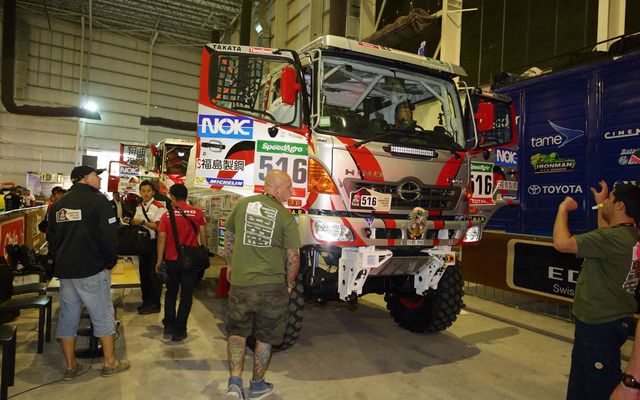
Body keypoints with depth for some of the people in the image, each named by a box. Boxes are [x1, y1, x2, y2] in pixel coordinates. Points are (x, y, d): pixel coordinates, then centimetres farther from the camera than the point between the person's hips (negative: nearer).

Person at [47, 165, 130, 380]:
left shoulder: (59, 204, 12)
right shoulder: (98, 200, -9)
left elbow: (52, 238, 15)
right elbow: (109, 235, -15)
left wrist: (62, 262, 20)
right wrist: (109, 263, -3)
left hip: (64, 271, 7)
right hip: (91, 270, -6)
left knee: (68, 317, 13)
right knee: (103, 316, 4)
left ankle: (70, 366, 22)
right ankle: (110, 362, 12)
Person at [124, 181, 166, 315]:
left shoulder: (159, 207, -12)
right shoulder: (139, 207, 13)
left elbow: (158, 227, -19)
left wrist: (142, 222, -22)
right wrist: (131, 221, 3)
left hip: (154, 243, -8)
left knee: (154, 274, -2)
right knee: (144, 272, 15)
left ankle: (155, 304, 8)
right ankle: (146, 300, 29)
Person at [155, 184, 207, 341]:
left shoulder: (167, 215, -4)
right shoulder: (197, 213, -5)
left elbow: (161, 239, -5)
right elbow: (203, 235, -2)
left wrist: (159, 261, 2)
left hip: (171, 260, 1)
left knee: (171, 293, 20)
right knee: (186, 295, 8)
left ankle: (169, 325, 28)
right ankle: (179, 330, 10)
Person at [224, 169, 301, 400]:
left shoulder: (243, 204, 2)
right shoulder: (285, 216, -8)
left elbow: (229, 238, 13)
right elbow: (293, 257, -6)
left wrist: (230, 265, 27)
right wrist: (289, 283, 10)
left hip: (240, 283, 3)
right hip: (272, 286, -2)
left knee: (237, 332, 20)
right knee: (265, 337, 15)